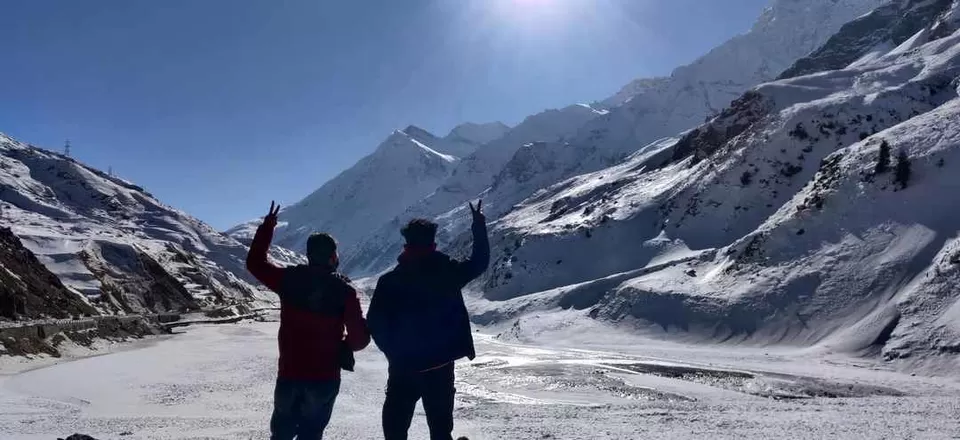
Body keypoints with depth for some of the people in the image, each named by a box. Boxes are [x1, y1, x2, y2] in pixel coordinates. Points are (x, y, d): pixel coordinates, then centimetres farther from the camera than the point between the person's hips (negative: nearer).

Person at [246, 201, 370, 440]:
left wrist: (267, 226, 16)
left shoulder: (289, 279, -7)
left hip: (289, 374, 2)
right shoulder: (344, 290, -12)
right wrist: (342, 347, 9)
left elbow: (255, 262, 9)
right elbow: (361, 337, -13)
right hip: (325, 378, -2)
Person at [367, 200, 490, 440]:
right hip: (440, 364, 1)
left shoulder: (389, 280, -8)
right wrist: (479, 226, 19)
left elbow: (375, 322, -9)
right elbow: (480, 262, 8)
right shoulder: (448, 272, -7)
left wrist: (393, 351, 6)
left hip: (403, 366, 0)